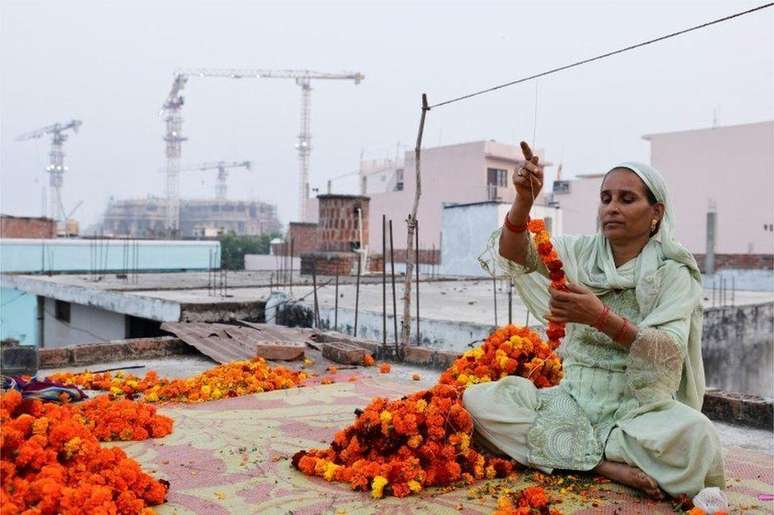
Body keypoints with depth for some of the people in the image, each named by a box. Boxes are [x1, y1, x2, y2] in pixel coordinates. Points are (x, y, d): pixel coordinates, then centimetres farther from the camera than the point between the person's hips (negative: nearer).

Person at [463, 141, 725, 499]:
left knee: (696, 437, -35)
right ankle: (605, 464, -15)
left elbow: (670, 353, -17)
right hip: (576, 398, 3)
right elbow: (515, 256, -11)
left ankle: (580, 449, -13)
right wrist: (523, 201, -29)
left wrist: (602, 318, -32)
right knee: (477, 401, -17)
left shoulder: (672, 272, -3)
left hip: (640, 405, -3)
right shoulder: (581, 253, 5)